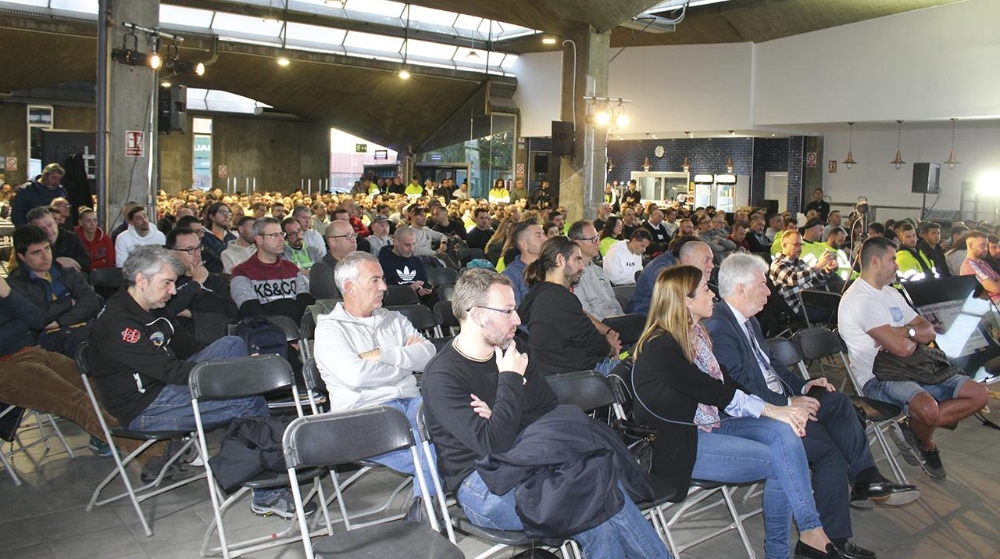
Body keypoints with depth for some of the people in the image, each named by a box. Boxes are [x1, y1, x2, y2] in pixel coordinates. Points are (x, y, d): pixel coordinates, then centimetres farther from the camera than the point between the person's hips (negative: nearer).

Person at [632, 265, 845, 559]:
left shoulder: (696, 332, 11)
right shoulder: (660, 347, -17)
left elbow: (726, 384, 5)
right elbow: (711, 391, -20)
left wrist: (784, 410, -8)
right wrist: (770, 410, -15)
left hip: (711, 424, 8)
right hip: (679, 444, -8)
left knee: (784, 431, -15)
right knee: (779, 461, -17)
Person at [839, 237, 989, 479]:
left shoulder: (890, 293, 17)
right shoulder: (859, 299, -16)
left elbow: (929, 332, 10)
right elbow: (901, 348, -24)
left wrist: (904, 331, -11)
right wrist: (915, 337, -1)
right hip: (877, 378, -9)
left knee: (978, 394, -2)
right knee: (927, 407, -36)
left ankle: (915, 428, 3)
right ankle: (927, 446, 0)